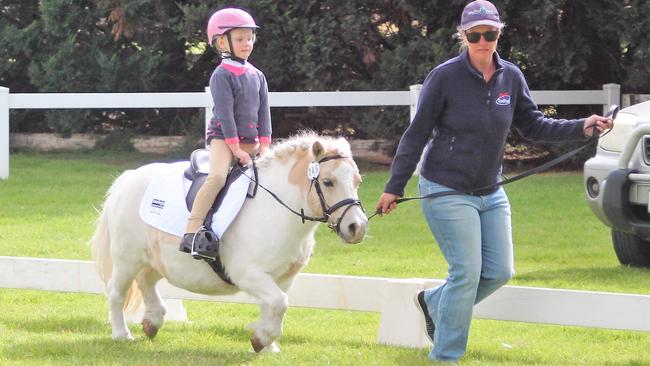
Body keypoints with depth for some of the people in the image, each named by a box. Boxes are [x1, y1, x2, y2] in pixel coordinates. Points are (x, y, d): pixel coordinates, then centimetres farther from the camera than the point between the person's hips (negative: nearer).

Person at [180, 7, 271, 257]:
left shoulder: (257, 76, 13)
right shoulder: (222, 75, -7)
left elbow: (264, 113, 10)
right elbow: (225, 113, -13)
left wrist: (264, 147, -1)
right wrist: (236, 149, -17)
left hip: (250, 141, 8)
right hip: (223, 137, -8)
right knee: (217, 176, -31)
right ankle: (192, 233, -38)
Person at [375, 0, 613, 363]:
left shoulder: (511, 77, 1)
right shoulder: (445, 77, -13)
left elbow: (534, 125, 9)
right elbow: (416, 135, -9)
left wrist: (581, 128, -4)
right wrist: (394, 187, -8)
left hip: (491, 193, 6)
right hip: (447, 193, -6)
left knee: (500, 272, 6)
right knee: (468, 272, -10)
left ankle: (434, 302, 30)